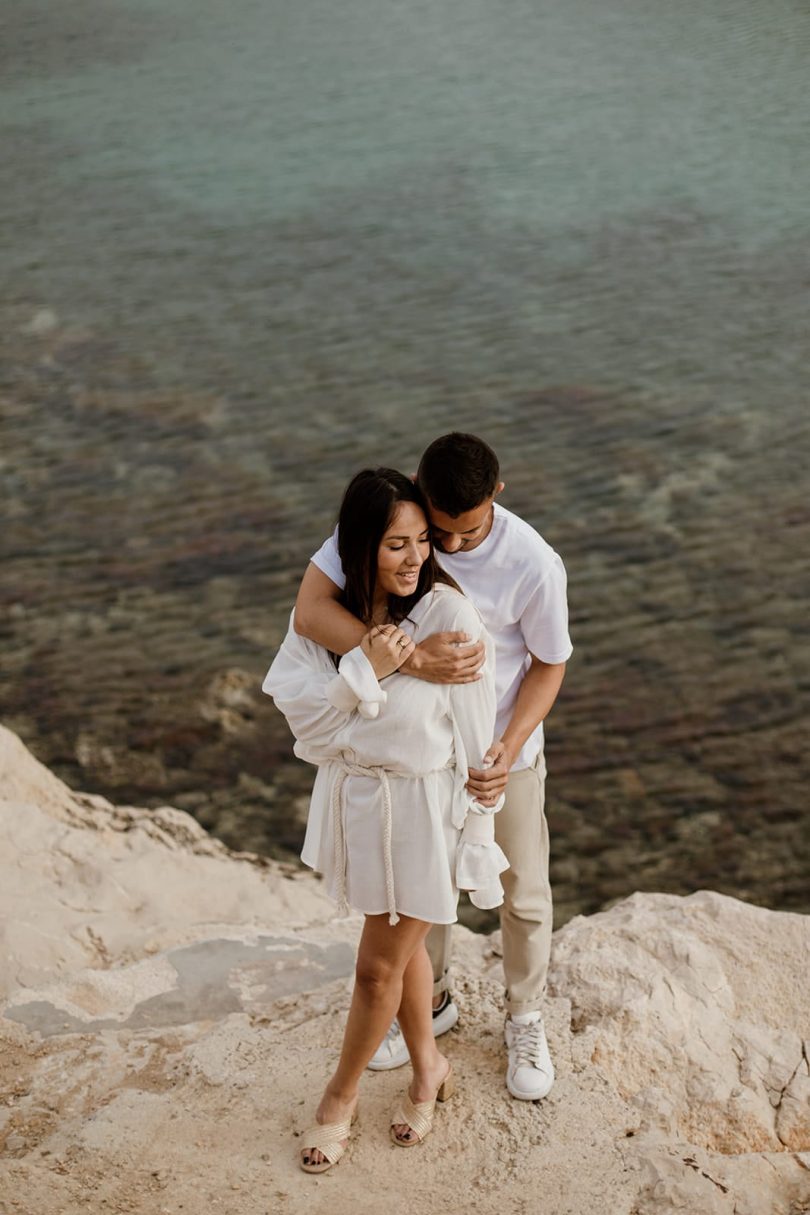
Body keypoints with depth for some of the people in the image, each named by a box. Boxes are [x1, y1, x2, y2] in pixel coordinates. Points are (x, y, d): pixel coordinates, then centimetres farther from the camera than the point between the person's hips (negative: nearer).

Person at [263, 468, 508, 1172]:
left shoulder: (450, 616, -22)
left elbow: (475, 742, -16)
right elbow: (298, 708, -12)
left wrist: (478, 841, -12)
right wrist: (363, 670, -27)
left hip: (425, 806, -5)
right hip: (355, 797, 5)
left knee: (379, 967, 9)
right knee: (402, 944, 23)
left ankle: (342, 1096, 33)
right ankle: (428, 1068, 46)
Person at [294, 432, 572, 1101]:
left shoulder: (534, 563, -28)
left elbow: (549, 664, -12)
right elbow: (310, 610, -35)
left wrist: (507, 750, -24)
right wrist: (411, 659, -45)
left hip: (503, 745, -2)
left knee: (523, 893, 14)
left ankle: (526, 1020, 40)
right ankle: (433, 1001, 46)